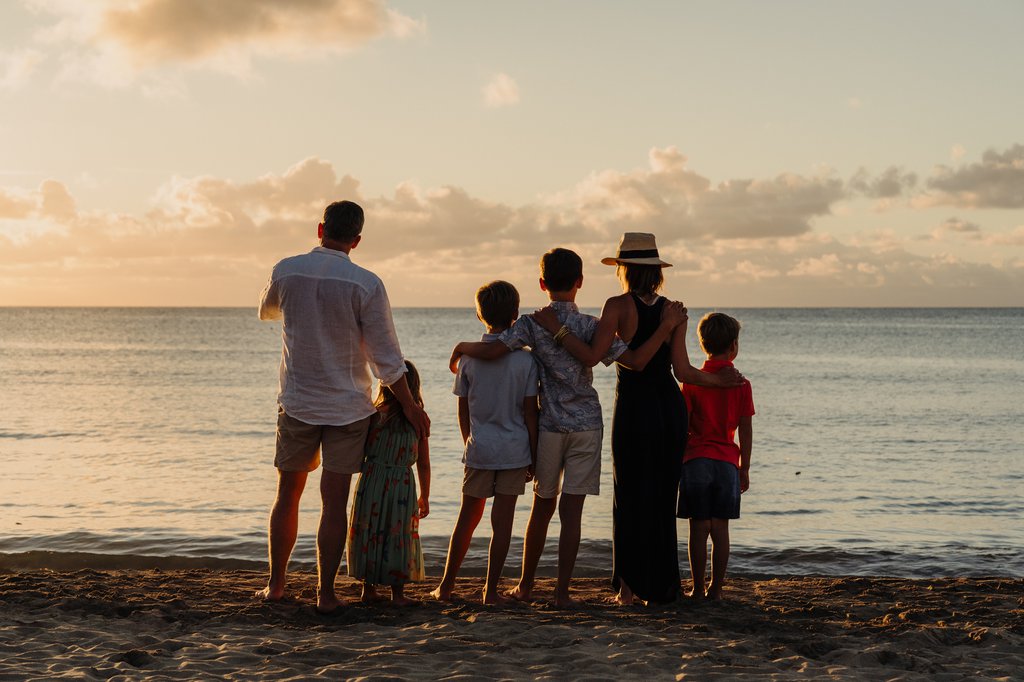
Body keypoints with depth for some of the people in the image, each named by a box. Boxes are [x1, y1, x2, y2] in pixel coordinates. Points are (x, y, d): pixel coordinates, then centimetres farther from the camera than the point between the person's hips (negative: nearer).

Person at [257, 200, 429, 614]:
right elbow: (386, 358, -9)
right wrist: (409, 405, 2)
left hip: (297, 404, 2)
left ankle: (275, 584, 21)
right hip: (348, 407, -2)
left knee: (288, 494, 15)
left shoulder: (287, 271, -5)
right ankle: (325, 593, 4)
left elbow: (267, 311, 19)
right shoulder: (365, 284, -12)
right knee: (334, 502, 2)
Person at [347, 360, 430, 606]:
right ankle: (397, 592, 12)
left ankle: (368, 588, 18)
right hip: (403, 486, 0)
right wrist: (425, 497, 12)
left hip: (372, 484, 0)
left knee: (369, 534, 11)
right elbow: (423, 465, 2)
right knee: (399, 537, 9)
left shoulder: (375, 416, -8)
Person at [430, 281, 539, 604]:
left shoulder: (469, 357, -2)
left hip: (479, 447, 2)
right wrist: (533, 456, 4)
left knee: (468, 516, 13)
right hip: (514, 449, -2)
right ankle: (491, 589, 6)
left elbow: (463, 411, 4)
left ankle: (447, 584, 18)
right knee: (502, 520, 4)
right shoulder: (525, 359, -7)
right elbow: (530, 413, -5)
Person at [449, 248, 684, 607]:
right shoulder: (591, 326, -4)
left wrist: (463, 347, 3)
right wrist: (666, 327, -2)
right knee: (572, 510, 0)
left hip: (549, 426, 1)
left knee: (542, 507, 14)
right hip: (586, 426, -1)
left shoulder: (532, 324, -4)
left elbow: (493, 351, -17)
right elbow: (636, 360, -11)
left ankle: (525, 585, 22)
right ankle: (562, 590, 0)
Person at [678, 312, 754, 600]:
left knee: (699, 527, 1)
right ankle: (715, 589, 6)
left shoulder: (692, 382, -1)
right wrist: (745, 467, 10)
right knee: (720, 528, 5)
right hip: (727, 462, 1)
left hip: (696, 460, -1)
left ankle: (698, 589, 3)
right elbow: (745, 430, 2)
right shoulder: (741, 383, 1)